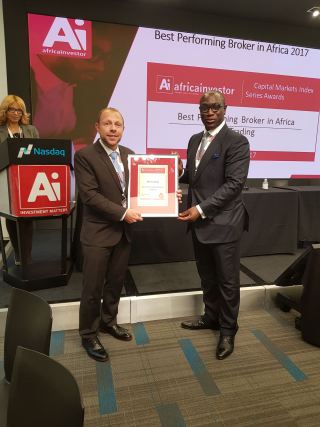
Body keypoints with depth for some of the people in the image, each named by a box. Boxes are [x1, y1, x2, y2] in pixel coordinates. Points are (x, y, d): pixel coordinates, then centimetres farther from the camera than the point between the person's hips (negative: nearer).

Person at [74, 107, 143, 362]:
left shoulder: (129, 154, 8)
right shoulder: (85, 156, -11)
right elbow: (90, 195, -18)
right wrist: (123, 213, -20)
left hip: (123, 231, 6)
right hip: (98, 232, -5)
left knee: (116, 282, 18)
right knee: (93, 287, 6)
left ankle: (108, 321, 39)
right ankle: (88, 334, 26)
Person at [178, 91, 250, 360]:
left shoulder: (237, 142, -11)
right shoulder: (195, 140, 12)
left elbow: (234, 184, -19)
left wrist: (202, 209, -24)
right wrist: (179, 172, -4)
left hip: (223, 222, -7)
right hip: (199, 221, 7)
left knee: (228, 280, 8)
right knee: (207, 276, 20)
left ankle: (228, 330, 28)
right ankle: (211, 317, 41)